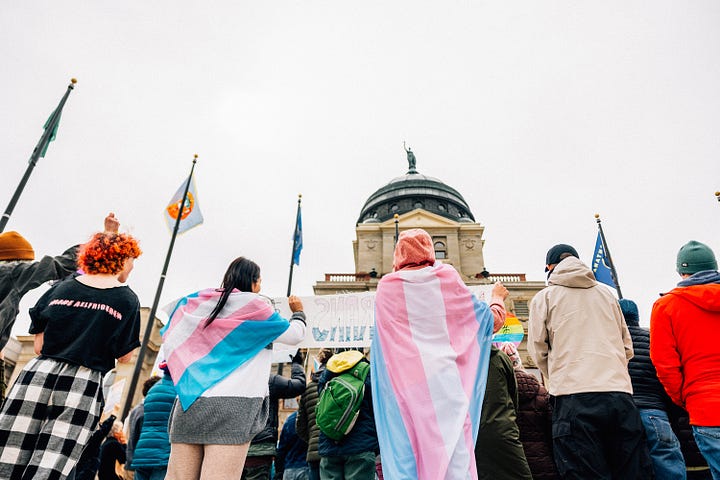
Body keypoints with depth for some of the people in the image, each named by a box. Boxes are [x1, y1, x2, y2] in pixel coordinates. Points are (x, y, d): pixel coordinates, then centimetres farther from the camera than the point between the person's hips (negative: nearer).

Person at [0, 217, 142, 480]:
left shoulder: (60, 288, 8)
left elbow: (39, 346, 11)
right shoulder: (127, 299, -1)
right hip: (85, 384, -3)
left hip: (39, 373, 4)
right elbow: (124, 358, 1)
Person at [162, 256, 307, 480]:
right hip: (231, 403, -6)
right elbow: (294, 335, 7)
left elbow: (170, 340, 21)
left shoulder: (196, 303, 14)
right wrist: (298, 312, 25)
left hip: (190, 402, 6)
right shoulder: (252, 305, -1)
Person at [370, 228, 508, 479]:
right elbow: (493, 320, 14)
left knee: (408, 458, 5)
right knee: (455, 457, 2)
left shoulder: (386, 287, 5)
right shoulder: (447, 278, 5)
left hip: (405, 388, 1)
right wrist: (497, 297, 35)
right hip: (445, 381, 0)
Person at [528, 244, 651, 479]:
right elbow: (627, 346, 21)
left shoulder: (544, 297, 8)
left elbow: (538, 348, 5)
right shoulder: (606, 293, 20)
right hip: (620, 391, 5)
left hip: (574, 397, -4)